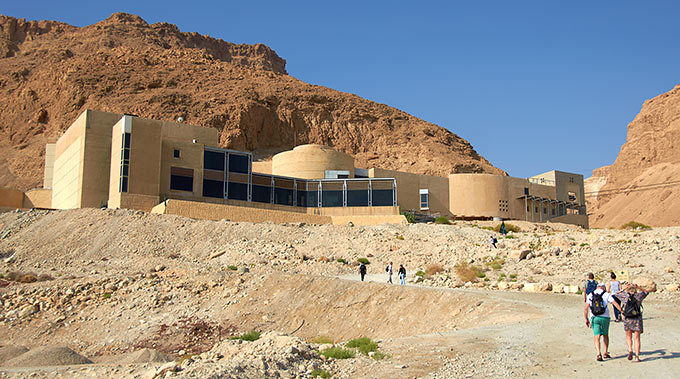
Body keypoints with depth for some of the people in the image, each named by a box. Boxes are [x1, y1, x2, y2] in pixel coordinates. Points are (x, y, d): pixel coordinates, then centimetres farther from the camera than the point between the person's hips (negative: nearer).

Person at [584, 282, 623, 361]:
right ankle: (605, 353, 21)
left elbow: (585, 308, 1)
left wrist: (586, 319, 8)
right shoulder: (606, 295, 2)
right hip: (604, 317, 0)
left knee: (597, 337, -1)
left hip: (594, 318, 0)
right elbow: (616, 304, -8)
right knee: (605, 335, 20)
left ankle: (599, 354, -16)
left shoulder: (590, 295, 6)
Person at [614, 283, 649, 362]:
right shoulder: (638, 295, 2)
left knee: (628, 336, 18)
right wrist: (638, 287, 17)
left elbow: (617, 294, 21)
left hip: (627, 319, 0)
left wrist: (624, 288, 18)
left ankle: (630, 350, -4)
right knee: (637, 338, 6)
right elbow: (647, 292, 21)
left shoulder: (624, 295, 1)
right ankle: (637, 356, 1)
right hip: (637, 319, 0)